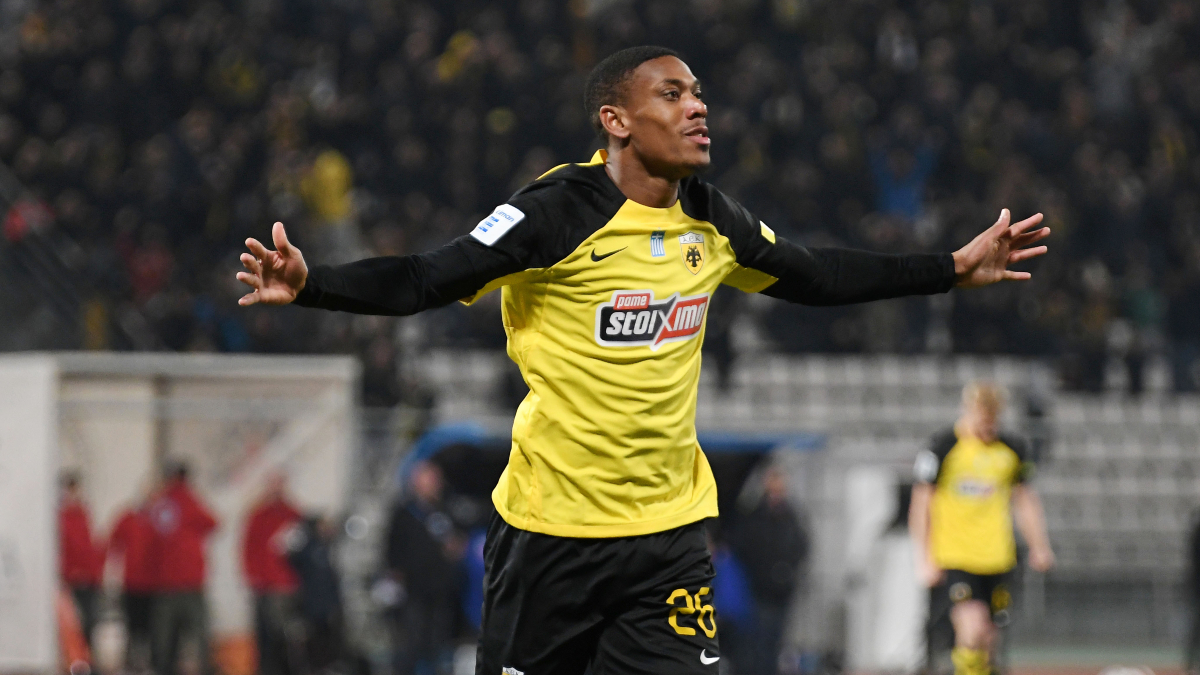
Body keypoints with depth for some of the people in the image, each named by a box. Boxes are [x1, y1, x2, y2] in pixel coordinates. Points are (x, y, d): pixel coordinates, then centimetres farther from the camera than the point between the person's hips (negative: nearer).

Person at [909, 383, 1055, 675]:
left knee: (986, 637, 6)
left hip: (997, 557, 4)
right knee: (973, 628, -20)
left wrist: (1039, 546, 13)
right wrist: (924, 559, -6)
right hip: (954, 557, -4)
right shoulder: (943, 448, -6)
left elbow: (1025, 499, 19)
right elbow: (921, 504, -2)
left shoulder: (1011, 450, 7)